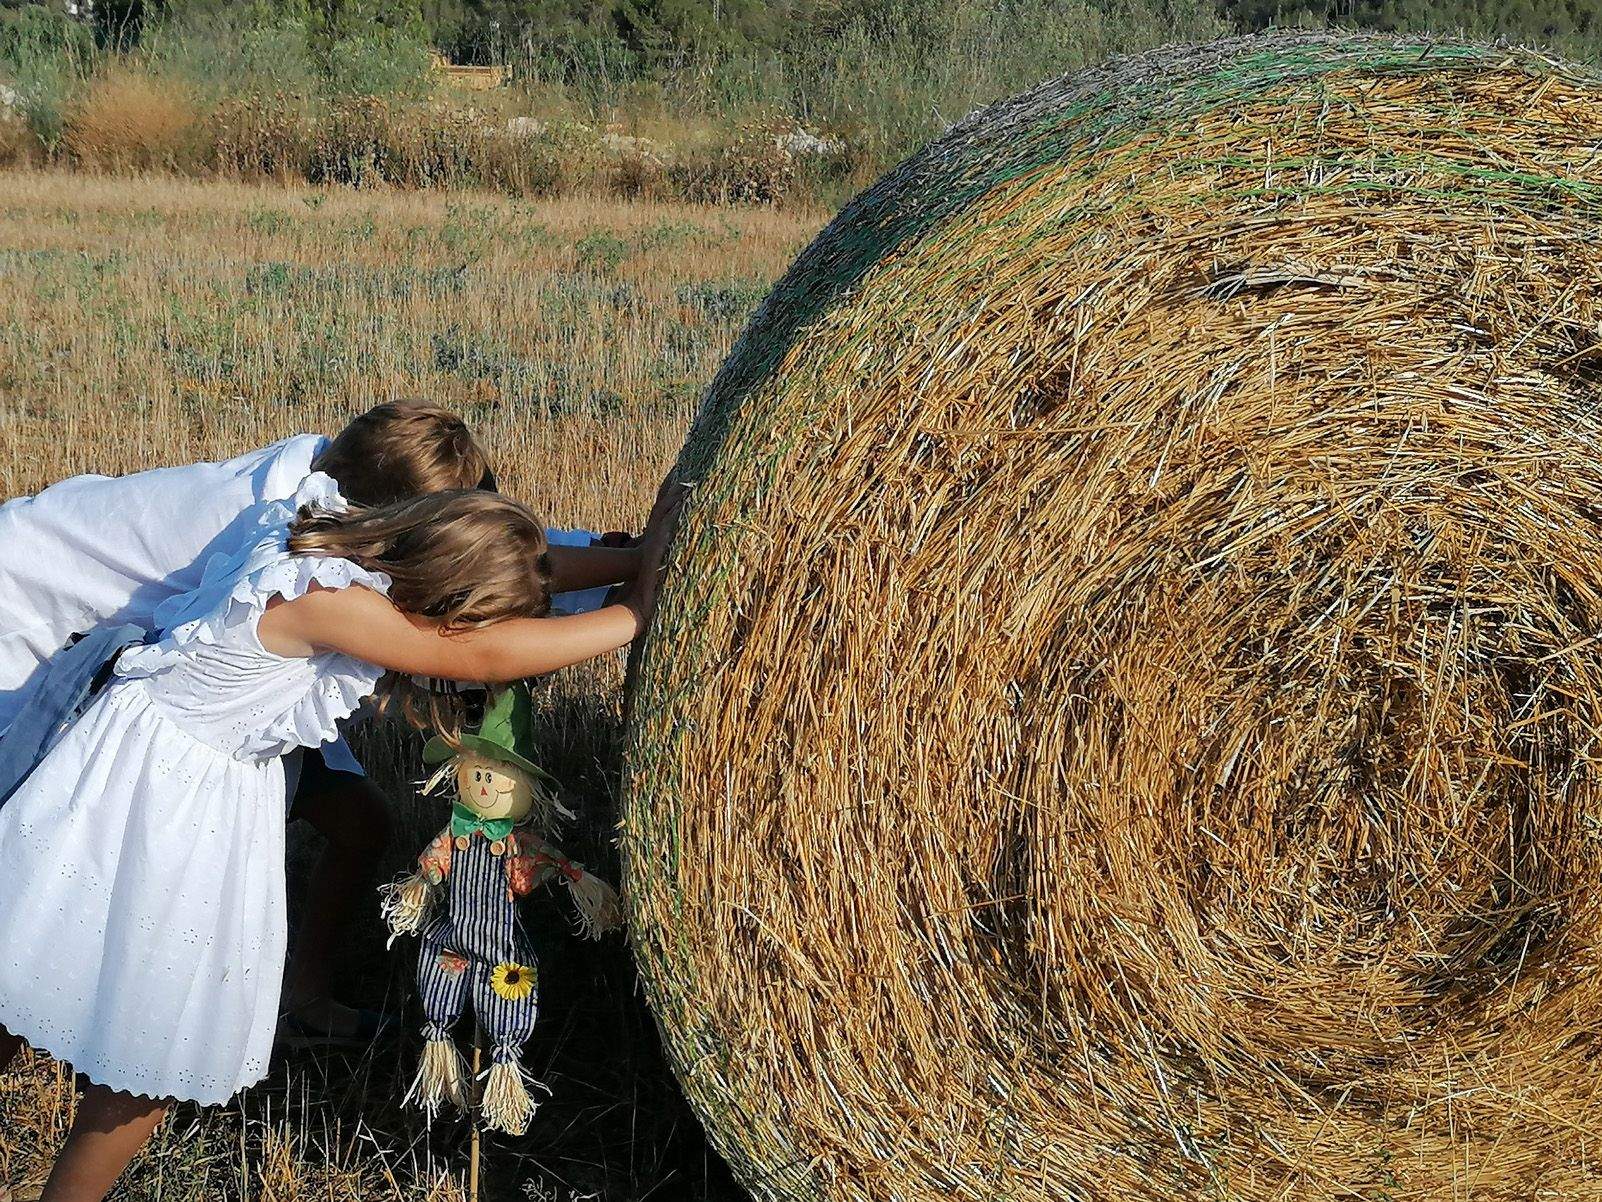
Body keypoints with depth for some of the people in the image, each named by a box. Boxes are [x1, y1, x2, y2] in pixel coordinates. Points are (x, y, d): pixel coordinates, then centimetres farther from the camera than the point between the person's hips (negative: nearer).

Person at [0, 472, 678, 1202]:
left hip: (226, 787, 8)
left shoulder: (373, 560, -9)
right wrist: (638, 610, -30)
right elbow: (488, 658, -35)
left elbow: (543, 564, 1)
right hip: (146, 775, -8)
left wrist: (637, 557, -8)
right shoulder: (321, 597, -32)